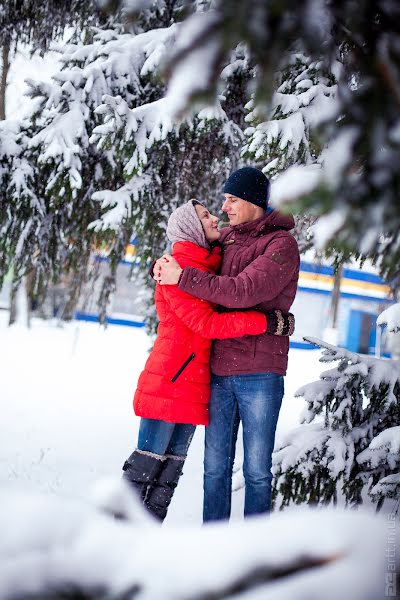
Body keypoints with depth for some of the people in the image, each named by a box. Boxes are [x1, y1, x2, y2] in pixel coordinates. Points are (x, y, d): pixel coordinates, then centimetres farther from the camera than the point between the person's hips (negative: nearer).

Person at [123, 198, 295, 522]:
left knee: (173, 464, 9)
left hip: (192, 385, 8)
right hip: (167, 382, -8)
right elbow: (207, 323, -17)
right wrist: (266, 322, -17)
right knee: (148, 461, -4)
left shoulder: (211, 265, 16)